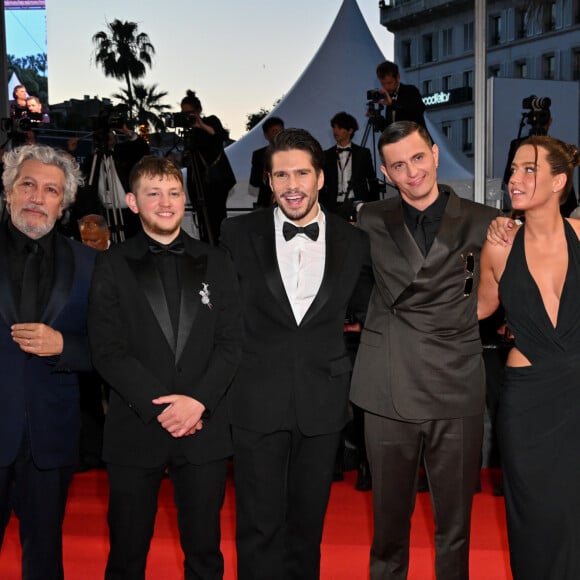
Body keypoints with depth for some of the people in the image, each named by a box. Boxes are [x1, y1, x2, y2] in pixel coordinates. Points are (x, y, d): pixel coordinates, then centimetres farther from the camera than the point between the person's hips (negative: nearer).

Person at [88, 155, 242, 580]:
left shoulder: (215, 263, 9)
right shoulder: (113, 265, 4)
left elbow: (231, 342, 3)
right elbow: (107, 351, -4)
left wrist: (199, 400, -11)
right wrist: (159, 406, -13)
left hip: (204, 428, 1)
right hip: (135, 430, -1)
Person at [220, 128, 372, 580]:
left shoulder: (353, 241, 2)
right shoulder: (239, 235, -2)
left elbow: (366, 305, 16)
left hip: (322, 402, 2)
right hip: (257, 401, -1)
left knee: (307, 522, 15)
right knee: (260, 526, 5)